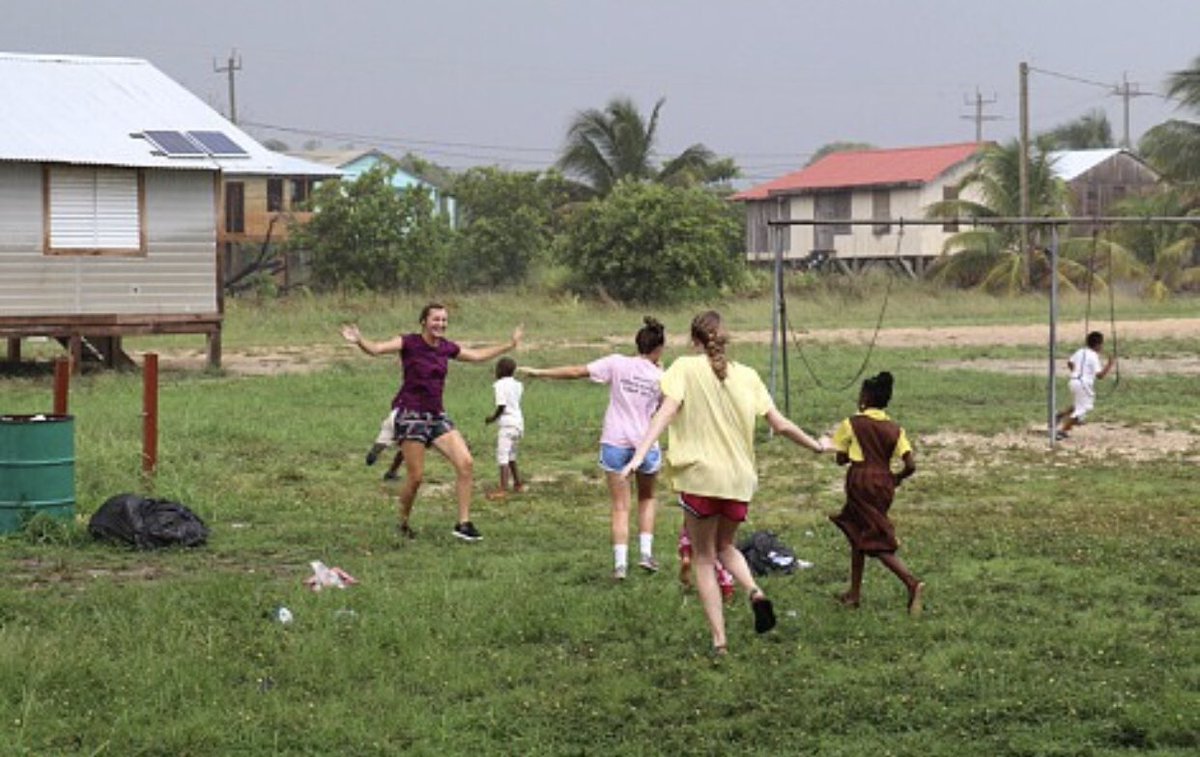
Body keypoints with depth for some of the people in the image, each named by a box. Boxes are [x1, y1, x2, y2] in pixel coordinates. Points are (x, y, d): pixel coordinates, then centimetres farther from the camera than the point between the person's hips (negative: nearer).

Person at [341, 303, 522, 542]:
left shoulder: (447, 348, 9)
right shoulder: (409, 343, -8)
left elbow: (477, 356, 27)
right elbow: (376, 349, -22)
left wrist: (510, 345, 32)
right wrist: (359, 341, -43)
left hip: (437, 415, 6)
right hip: (411, 415, -6)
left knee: (466, 463, -8)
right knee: (415, 477, -7)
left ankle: (464, 523, -2)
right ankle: (404, 523, 17)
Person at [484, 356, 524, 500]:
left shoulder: (500, 385, -12)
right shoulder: (517, 384, 10)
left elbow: (501, 406, -18)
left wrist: (493, 418, -4)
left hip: (507, 424, -8)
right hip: (519, 422, 8)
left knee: (502, 456, -9)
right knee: (511, 456, 23)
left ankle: (503, 489, -16)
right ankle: (518, 484, 30)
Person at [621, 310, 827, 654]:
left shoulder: (685, 368, -2)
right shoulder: (747, 376, 7)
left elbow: (666, 411, -17)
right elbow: (780, 425, 10)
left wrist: (640, 453, -25)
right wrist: (816, 446, 25)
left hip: (700, 475, -3)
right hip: (739, 479, 3)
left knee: (703, 558, 9)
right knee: (725, 546, 25)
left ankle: (719, 639, 2)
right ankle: (755, 591, -4)